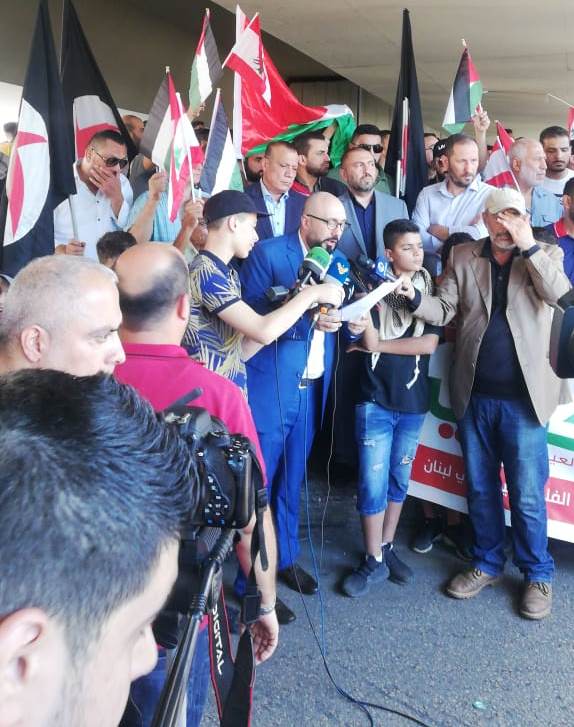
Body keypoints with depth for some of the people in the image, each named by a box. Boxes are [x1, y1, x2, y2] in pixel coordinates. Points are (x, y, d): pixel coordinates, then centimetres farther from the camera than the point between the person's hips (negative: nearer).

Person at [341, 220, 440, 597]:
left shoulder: (430, 291, 2)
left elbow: (429, 344, -9)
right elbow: (368, 336, -15)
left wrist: (379, 345, -10)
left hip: (413, 401, 3)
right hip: (376, 400, -3)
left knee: (399, 479, 14)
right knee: (373, 481, -1)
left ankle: (387, 548, 30)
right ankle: (374, 561, 13)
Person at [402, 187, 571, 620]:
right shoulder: (463, 257, 5)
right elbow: (443, 311, -1)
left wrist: (529, 246, -19)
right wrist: (414, 296, -20)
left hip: (523, 397, -2)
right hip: (474, 395, 3)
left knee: (527, 495, 4)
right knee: (480, 487, 15)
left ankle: (538, 575, 25)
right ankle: (488, 564, 33)